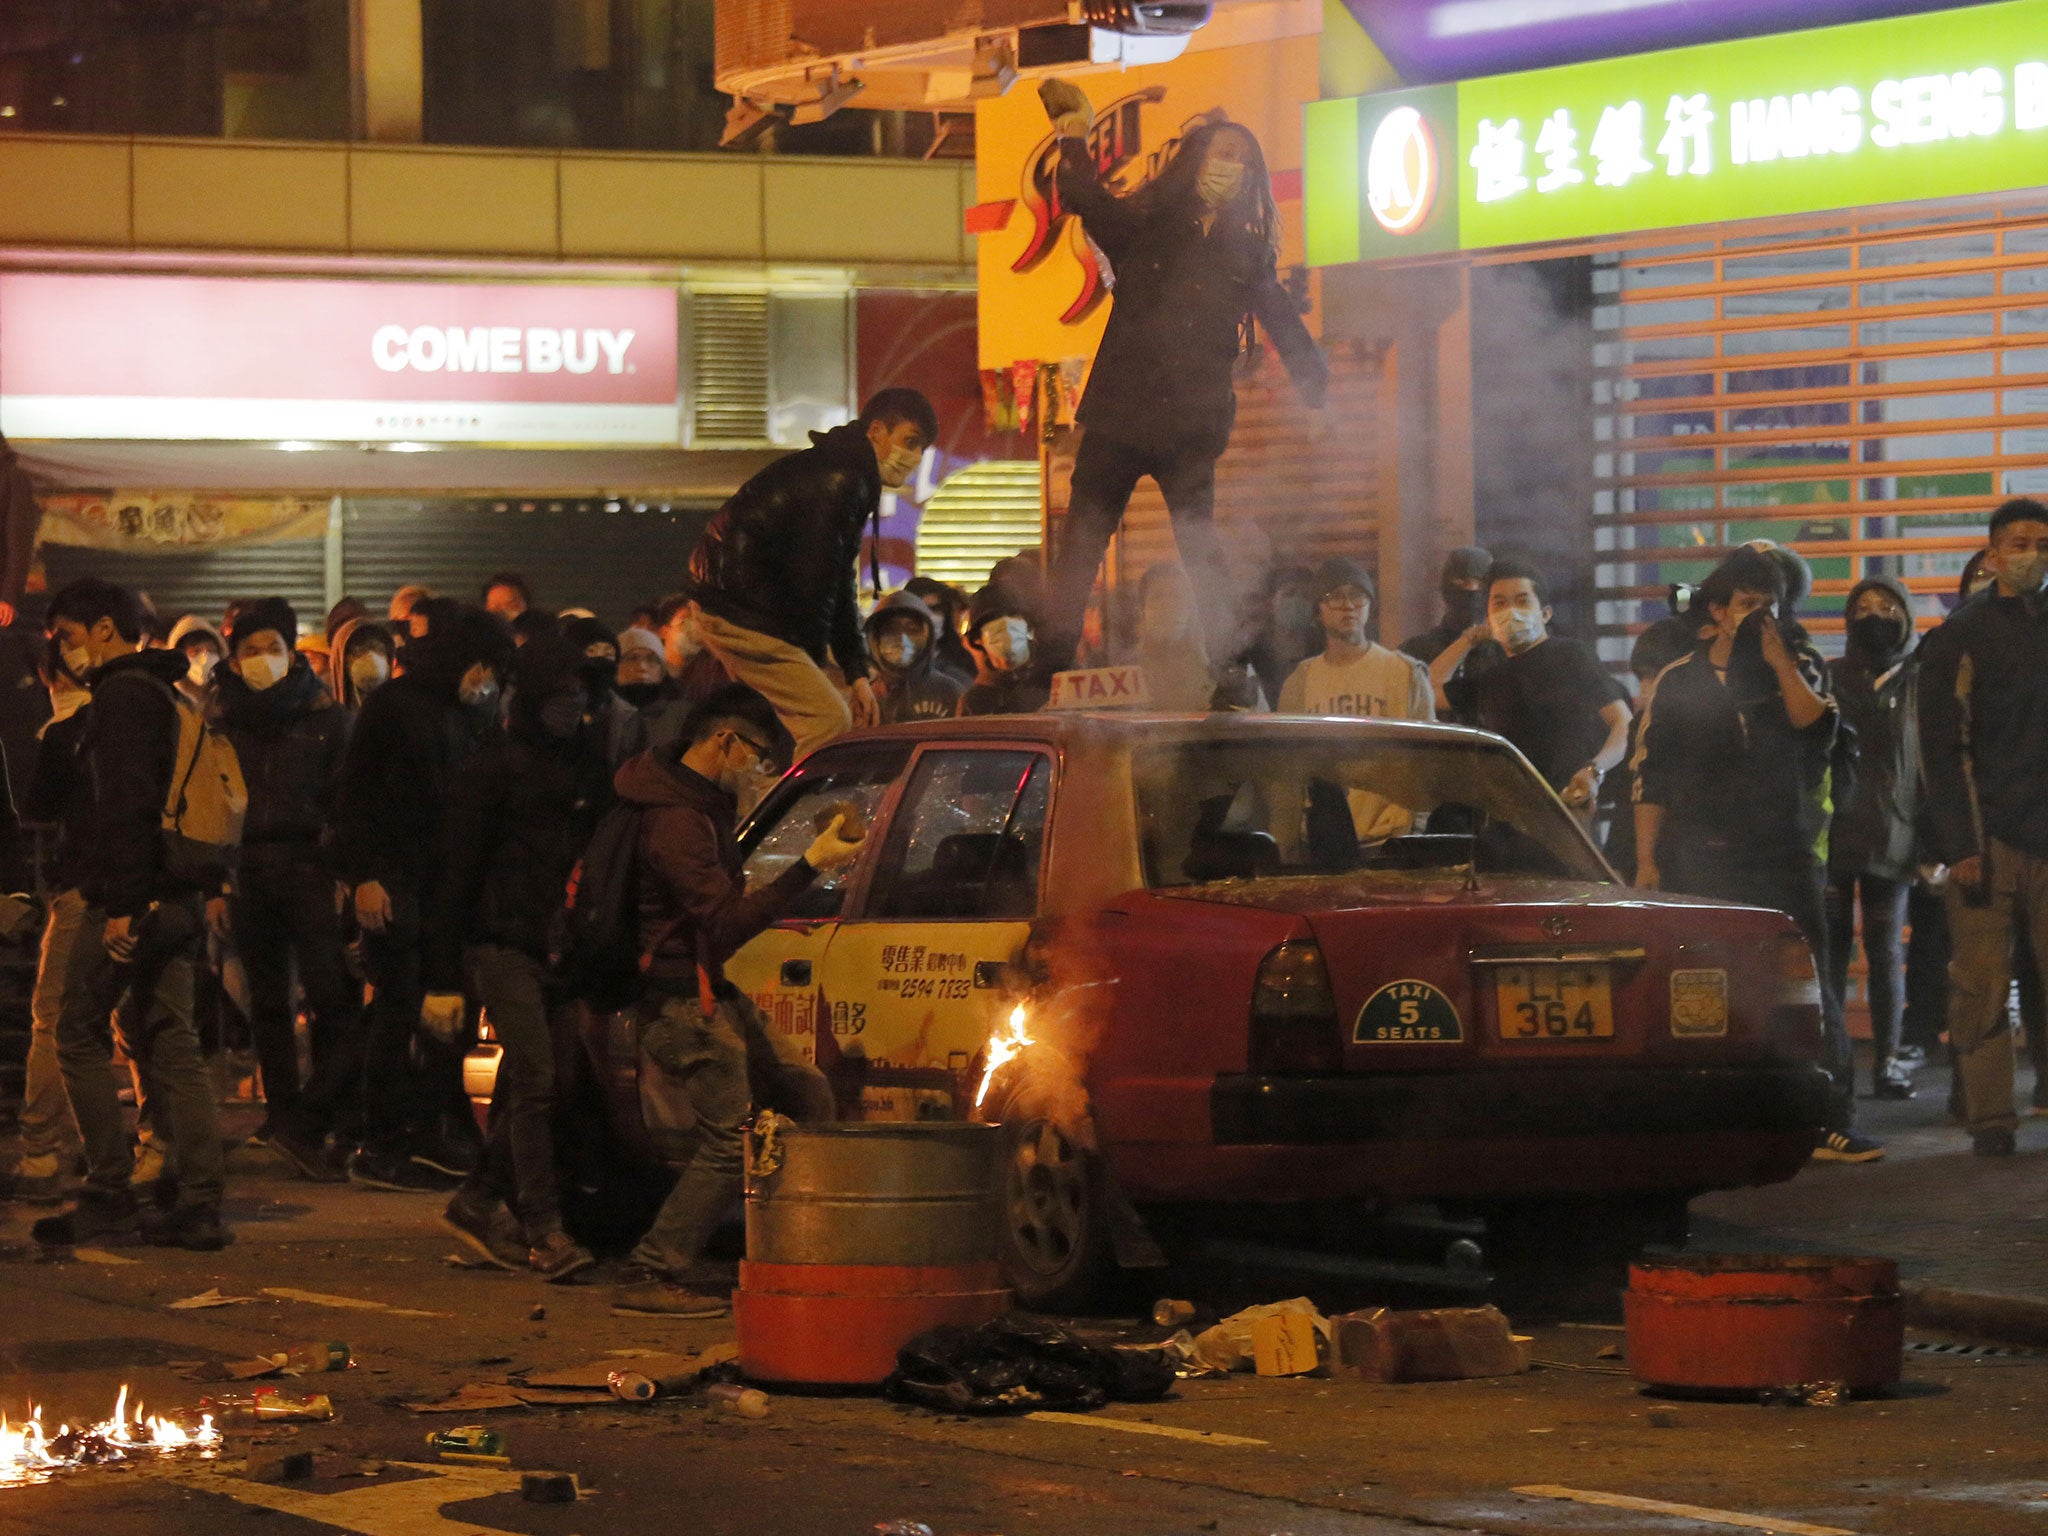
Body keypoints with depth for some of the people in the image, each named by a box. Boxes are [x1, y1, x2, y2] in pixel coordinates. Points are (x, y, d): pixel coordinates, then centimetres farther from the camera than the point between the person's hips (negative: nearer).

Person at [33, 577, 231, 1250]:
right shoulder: (170, 692, 19)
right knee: (169, 1043, 7)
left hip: (129, 895, -9)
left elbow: (124, 804, -20)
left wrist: (122, 903, -23)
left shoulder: (122, 695, -11)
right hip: (179, 896, 9)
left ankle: (108, 1192, -1)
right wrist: (212, 883, 21)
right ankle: (198, 1201, 1)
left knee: (80, 1036, 0)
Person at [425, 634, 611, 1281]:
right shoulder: (495, 765, -3)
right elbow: (456, 871, -3)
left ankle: (478, 1202, 18)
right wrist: (443, 978, -7)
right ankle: (541, 1228, -14)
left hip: (564, 949, 5)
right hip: (503, 943, -5)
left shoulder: (589, 760, 13)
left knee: (532, 1087, 3)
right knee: (536, 1081, -13)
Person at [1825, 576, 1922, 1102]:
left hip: (1892, 836, 0)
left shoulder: (1919, 684, 8)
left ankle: (1887, 1061, 5)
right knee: (1832, 947, -2)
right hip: (1834, 834, 0)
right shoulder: (1831, 678, 9)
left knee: (1884, 950, 1)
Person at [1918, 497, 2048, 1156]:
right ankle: (1989, 1118, 0)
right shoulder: (1960, 637, 3)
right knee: (1982, 984, -4)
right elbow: (1943, 749, -1)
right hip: (1988, 836, -2)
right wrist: (1960, 847, -9)